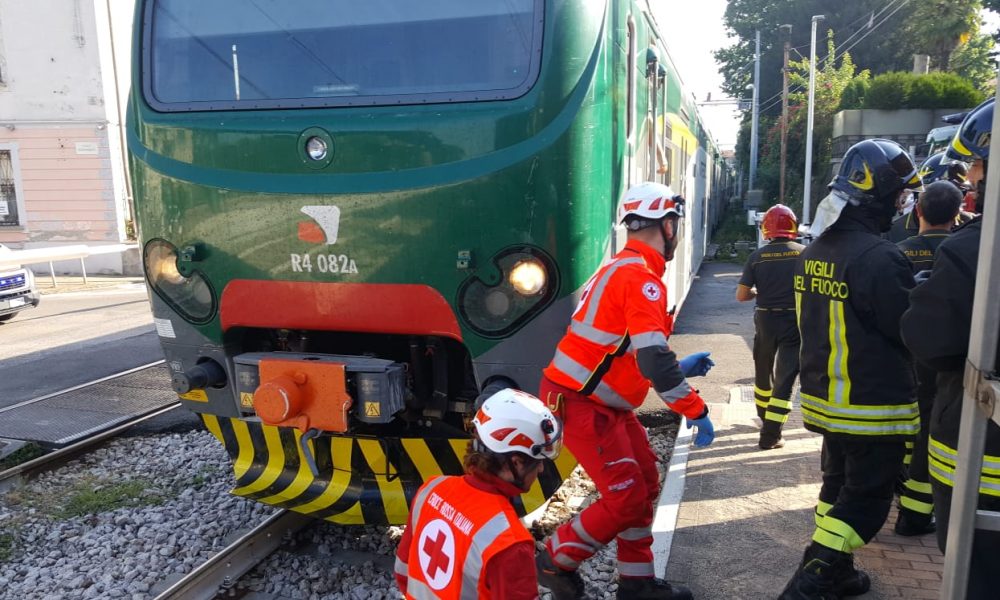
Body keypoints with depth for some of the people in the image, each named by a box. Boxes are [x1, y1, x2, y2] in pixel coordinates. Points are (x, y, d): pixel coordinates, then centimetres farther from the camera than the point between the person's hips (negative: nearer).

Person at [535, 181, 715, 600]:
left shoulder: (623, 268, 14)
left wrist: (677, 368, 19)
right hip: (580, 405, -10)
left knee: (645, 483, 14)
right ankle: (556, 561, 15)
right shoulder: (641, 277, -19)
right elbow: (652, 359, -27)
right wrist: (696, 411, -19)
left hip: (602, 401, 10)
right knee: (626, 499, -4)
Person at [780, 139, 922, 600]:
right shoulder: (879, 257, -24)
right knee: (866, 500, 5)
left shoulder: (815, 251, 4)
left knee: (839, 484, 21)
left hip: (825, 398, 8)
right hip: (871, 406, -8)